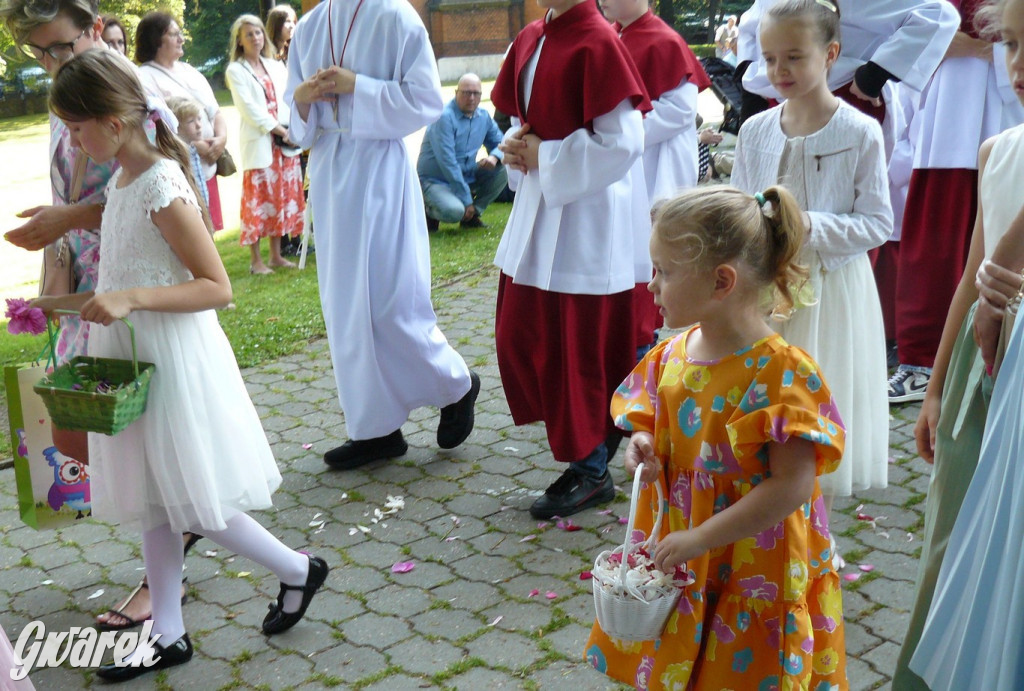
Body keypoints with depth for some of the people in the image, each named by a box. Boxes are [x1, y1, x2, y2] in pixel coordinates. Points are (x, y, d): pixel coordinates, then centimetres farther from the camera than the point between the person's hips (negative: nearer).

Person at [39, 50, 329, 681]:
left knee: (192, 506, 3)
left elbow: (216, 287, -22)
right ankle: (168, 635, 28)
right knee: (155, 505, 15)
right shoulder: (123, 180, 7)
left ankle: (299, 570, 23)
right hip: (135, 360, 9)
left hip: (174, 361, -9)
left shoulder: (163, 188, -20)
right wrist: (83, 302, 12)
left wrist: (130, 299, -28)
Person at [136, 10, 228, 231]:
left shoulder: (189, 71, 19)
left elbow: (216, 112, 19)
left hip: (207, 170, 8)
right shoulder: (144, 77, -6)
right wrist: (194, 147, -18)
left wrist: (221, 138, -2)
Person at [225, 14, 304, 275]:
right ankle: (255, 260, 2)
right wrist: (276, 129, -14)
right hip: (258, 143, -5)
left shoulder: (276, 67, 16)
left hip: (284, 143, 5)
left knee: (282, 198, 7)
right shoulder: (236, 70, 1)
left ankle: (276, 255, 15)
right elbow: (248, 107, -9)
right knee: (258, 200, -4)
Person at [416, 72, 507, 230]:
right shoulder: (444, 117, -19)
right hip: (434, 180, -7)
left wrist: (494, 157, -16)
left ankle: (472, 215, 0)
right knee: (454, 211, -35)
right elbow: (447, 162, -23)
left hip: (467, 175, 7)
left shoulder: (483, 117, 3)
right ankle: (430, 210, 2)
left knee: (502, 171, -10)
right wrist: (466, 200, -23)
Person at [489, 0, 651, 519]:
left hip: (588, 216, -9)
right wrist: (514, 144, -1)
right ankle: (598, 429, 33)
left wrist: (543, 155, -14)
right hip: (537, 209, 9)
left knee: (582, 345, 1)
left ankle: (591, 470, 17)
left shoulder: (597, 42, -16)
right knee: (517, 334, 13)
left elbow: (622, 143, -21)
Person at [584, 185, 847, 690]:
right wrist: (642, 447, -10)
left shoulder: (780, 372, -22)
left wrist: (699, 538, -24)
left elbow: (792, 486, -24)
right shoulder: (672, 355, 0)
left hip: (751, 581, -6)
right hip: (675, 563, 6)